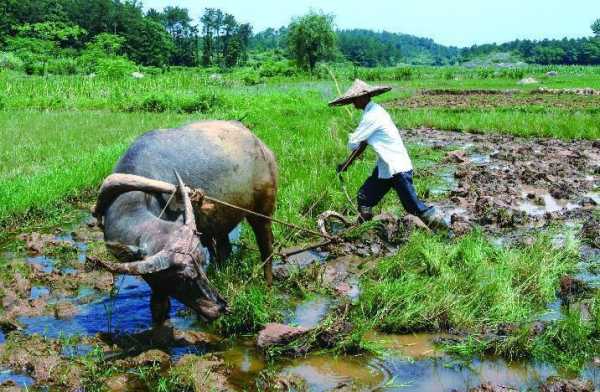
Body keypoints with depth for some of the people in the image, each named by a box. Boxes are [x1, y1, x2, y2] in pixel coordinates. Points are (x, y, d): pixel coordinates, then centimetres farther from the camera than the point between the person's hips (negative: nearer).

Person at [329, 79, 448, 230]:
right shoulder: (373, 111, 11)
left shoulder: (372, 116, -20)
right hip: (385, 167, 10)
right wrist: (346, 164, 14)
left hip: (398, 168, -10)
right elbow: (362, 144, 16)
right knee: (365, 198, 11)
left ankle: (445, 229, 6)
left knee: (414, 207, -5)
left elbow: (353, 143, -19)